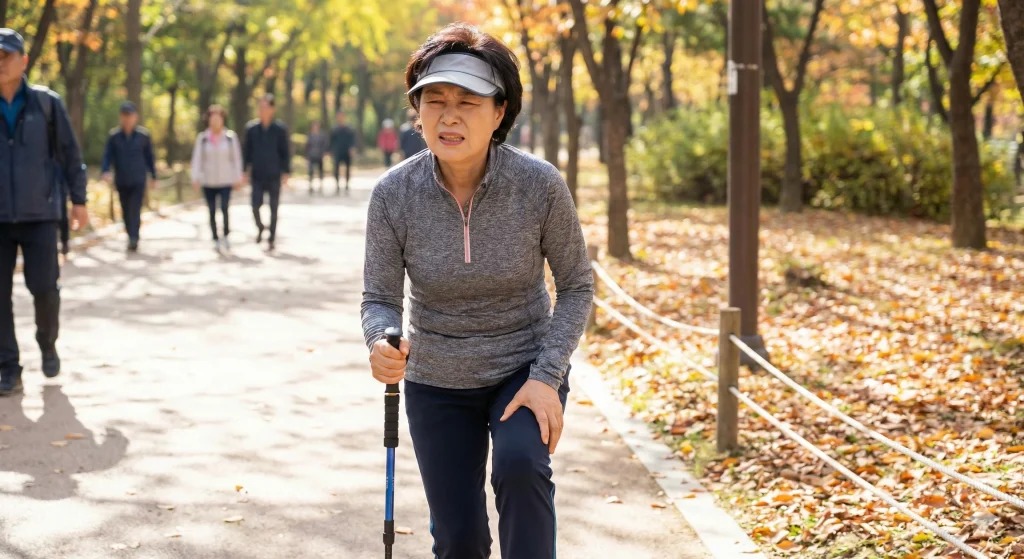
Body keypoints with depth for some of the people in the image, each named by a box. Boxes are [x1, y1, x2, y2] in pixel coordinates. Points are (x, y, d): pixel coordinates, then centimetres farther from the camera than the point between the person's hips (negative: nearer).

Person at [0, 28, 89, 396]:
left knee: (44, 287, -4)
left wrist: (78, 200, 3)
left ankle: (47, 345, 25)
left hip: (39, 214, -1)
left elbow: (70, 154, 5)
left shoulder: (47, 103, 0)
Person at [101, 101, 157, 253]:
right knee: (126, 212, 10)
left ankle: (134, 239, -22)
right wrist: (105, 171, -17)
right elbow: (107, 155, 0)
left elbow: (149, 156, 6)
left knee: (135, 211, -14)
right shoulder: (114, 136, 1)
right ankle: (132, 238, 21)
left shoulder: (143, 135, -1)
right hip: (121, 181, 2)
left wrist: (153, 176, 10)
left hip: (138, 180, -2)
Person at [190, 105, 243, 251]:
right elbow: (197, 159, 0)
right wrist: (195, 178, -9)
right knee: (212, 212, 3)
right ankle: (215, 239, 16)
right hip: (208, 181, 1)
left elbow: (236, 158, 4)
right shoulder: (202, 138, 1)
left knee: (224, 208, -16)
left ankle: (226, 236, 3)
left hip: (225, 181, -1)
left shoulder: (231, 137, 0)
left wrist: (238, 178, 1)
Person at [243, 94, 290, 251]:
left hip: (274, 176, -1)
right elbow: (246, 150, 7)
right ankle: (260, 228, 22)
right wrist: (244, 170, 3)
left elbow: (285, 152, -1)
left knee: (273, 209, 4)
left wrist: (286, 173, -5)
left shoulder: (280, 129, -4)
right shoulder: (251, 128, 1)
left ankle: (271, 239, 14)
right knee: (255, 206, -7)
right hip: (257, 176, 1)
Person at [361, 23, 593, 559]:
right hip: (436, 383, 2)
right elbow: (379, 299, -10)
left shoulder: (540, 185, -20)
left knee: (520, 464, -32)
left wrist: (547, 377, -19)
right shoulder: (393, 194, -17)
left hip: (525, 370, -1)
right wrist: (381, 344, -34)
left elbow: (576, 285, -8)